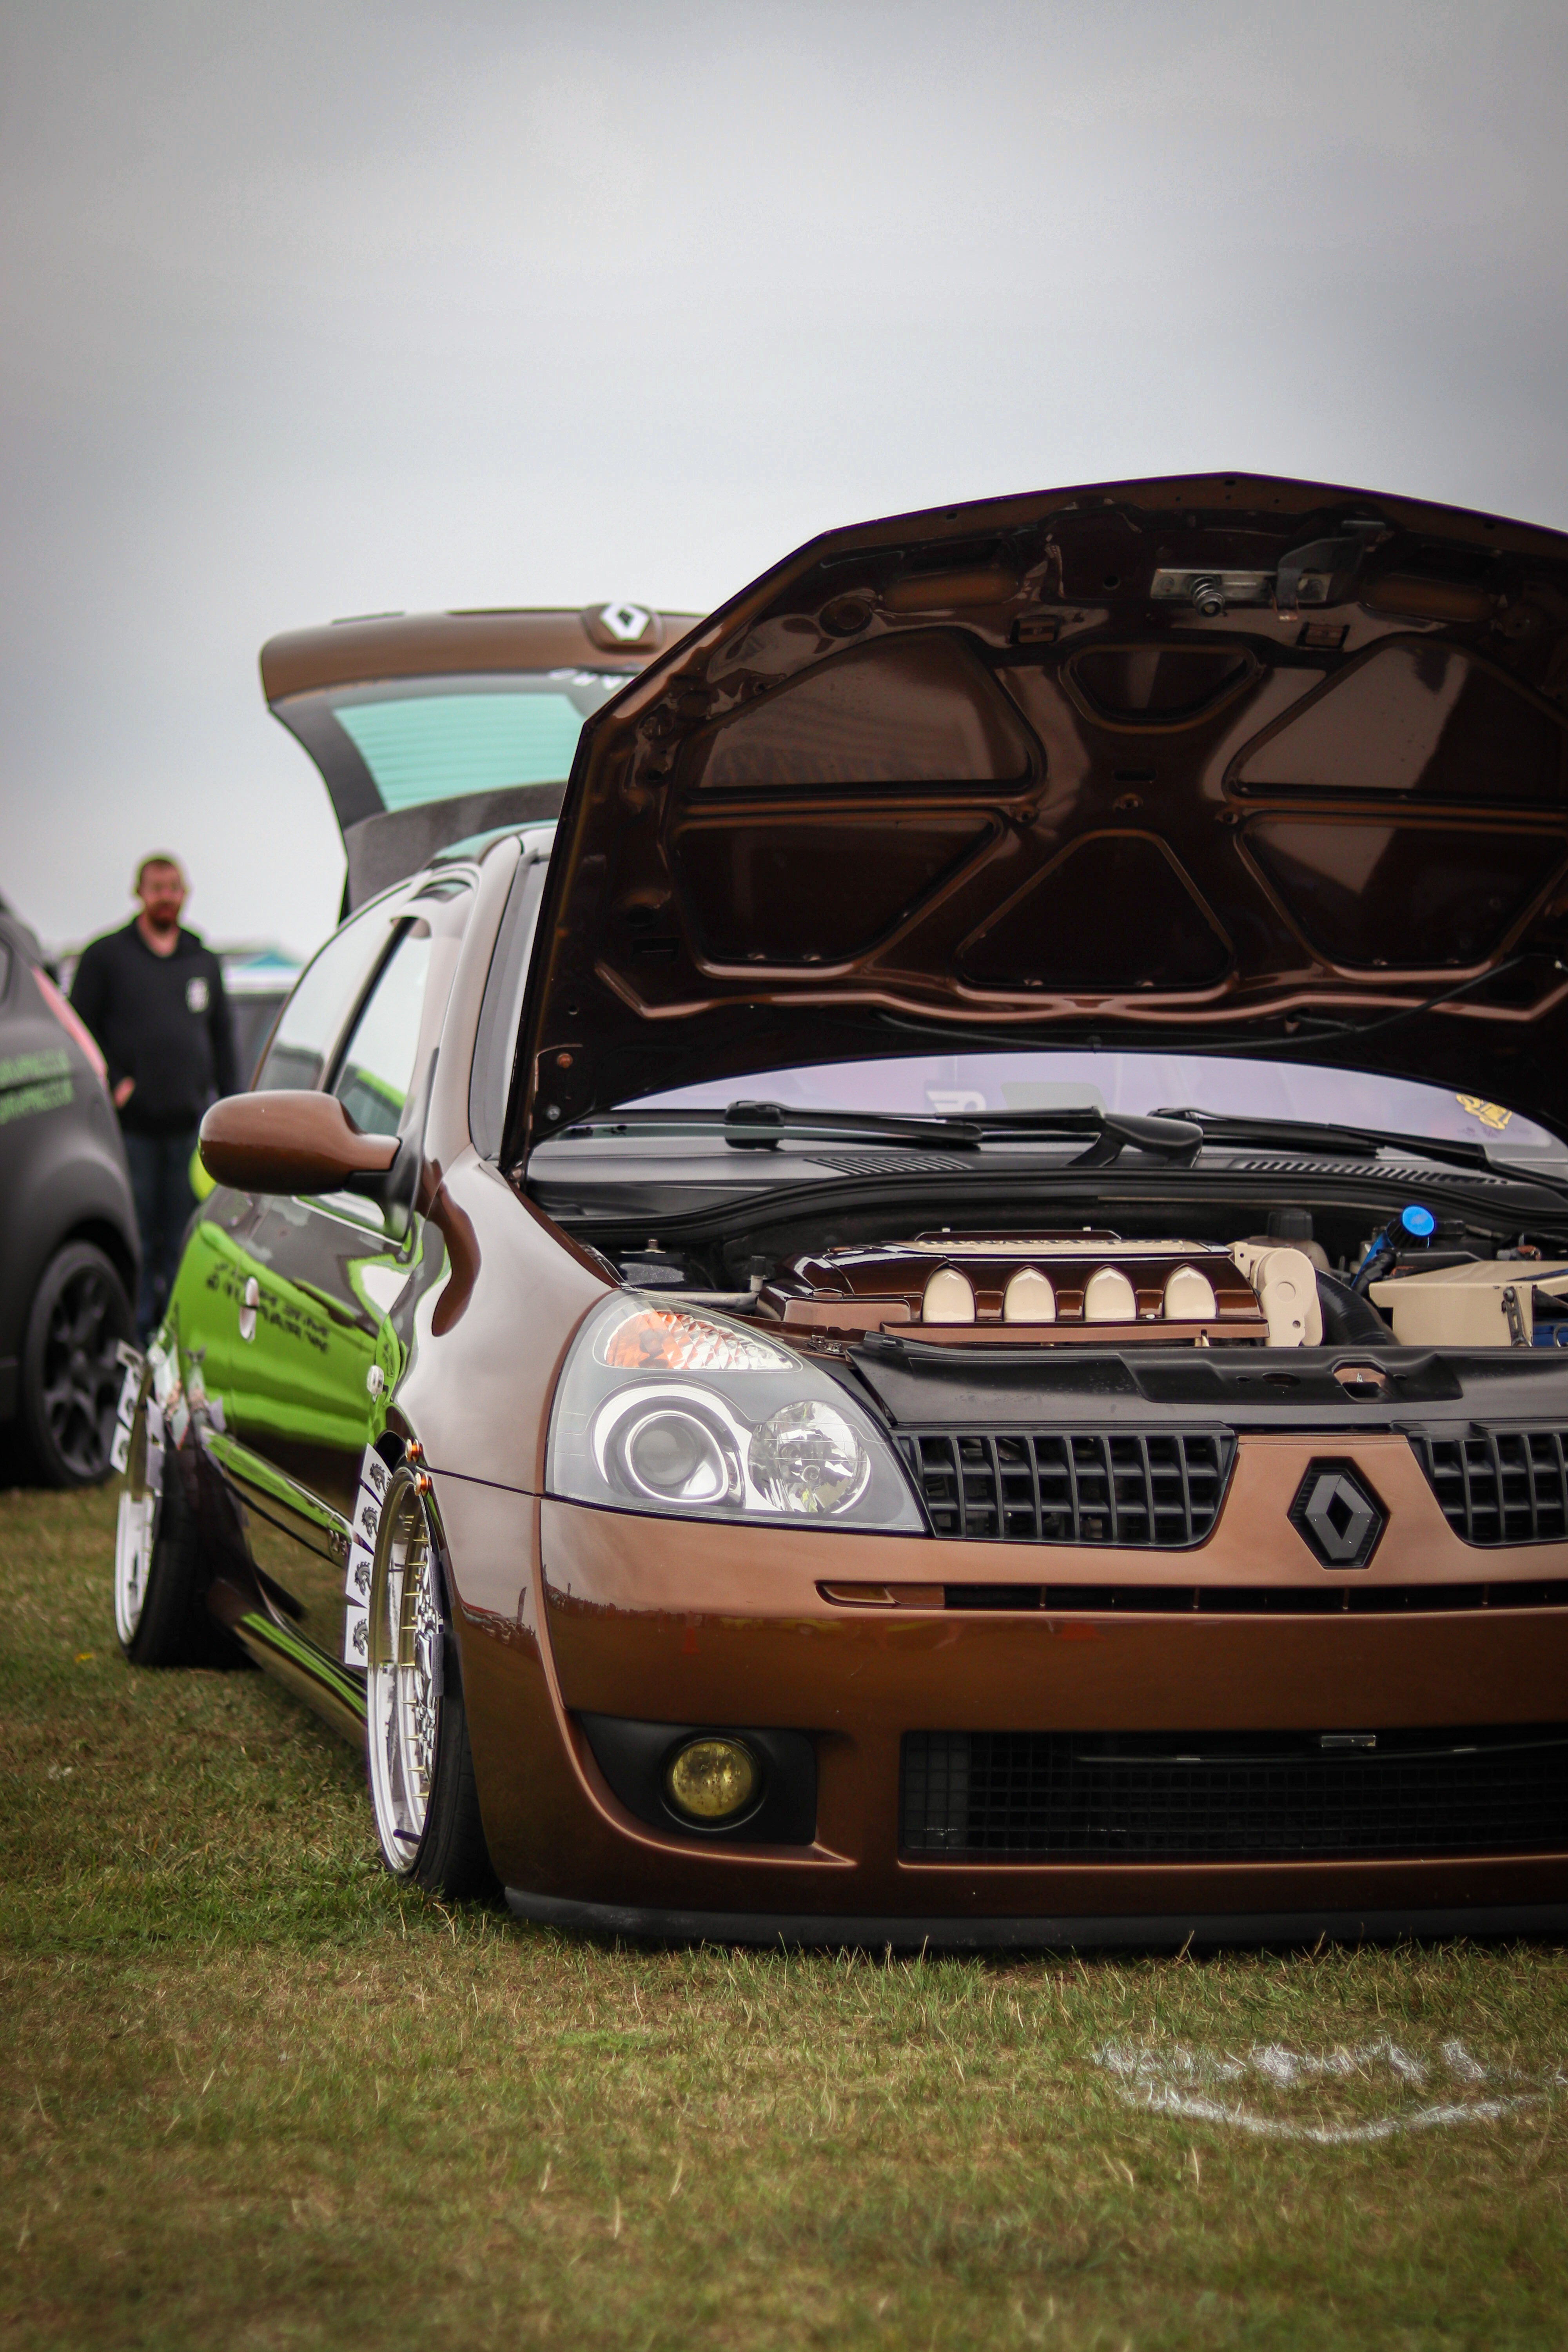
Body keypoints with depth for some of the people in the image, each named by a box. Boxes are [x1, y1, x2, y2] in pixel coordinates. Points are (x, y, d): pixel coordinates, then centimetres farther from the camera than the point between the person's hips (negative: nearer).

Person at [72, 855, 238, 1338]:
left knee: (183, 1238, 3)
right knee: (134, 1237, -4)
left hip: (191, 1125, 3)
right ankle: (134, 1331, 1)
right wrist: (110, 1085, -10)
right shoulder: (105, 957, 5)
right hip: (130, 1124, -3)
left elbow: (222, 1039, 20)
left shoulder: (205, 961, 17)